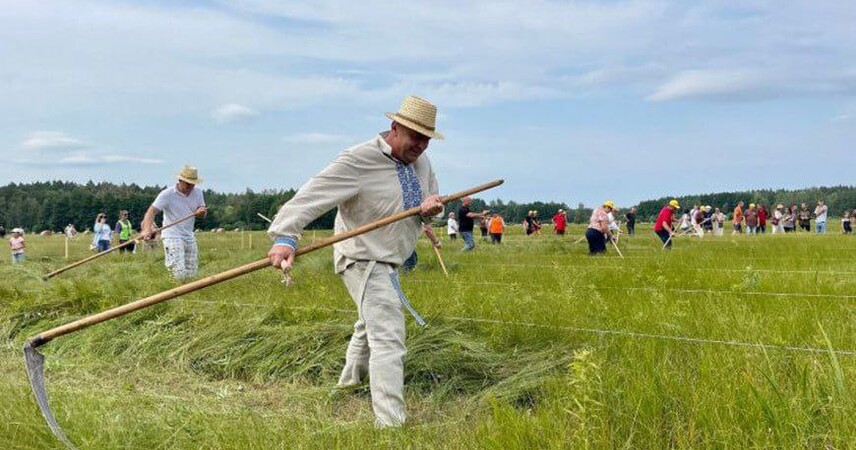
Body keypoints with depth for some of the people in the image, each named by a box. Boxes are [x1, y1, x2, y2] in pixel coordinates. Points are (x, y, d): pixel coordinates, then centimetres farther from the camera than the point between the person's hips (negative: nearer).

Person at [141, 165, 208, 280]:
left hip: (189, 237, 6)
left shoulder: (197, 192, 5)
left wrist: (201, 212, -16)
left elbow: (202, 213, 10)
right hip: (172, 236, -6)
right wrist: (147, 230, -38)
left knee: (191, 275, 8)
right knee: (179, 274, -21)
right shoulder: (167, 194, -11)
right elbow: (151, 211, -19)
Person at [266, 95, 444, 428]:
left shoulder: (421, 162, 2)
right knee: (388, 338, -19)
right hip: (364, 260, -9)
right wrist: (286, 237, -46)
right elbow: (313, 195, -33)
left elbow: (431, 200, 13)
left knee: (371, 324, 30)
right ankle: (390, 423, -21)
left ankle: (351, 378, 55)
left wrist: (431, 208, -14)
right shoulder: (359, 161, -24)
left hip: (388, 262, 10)